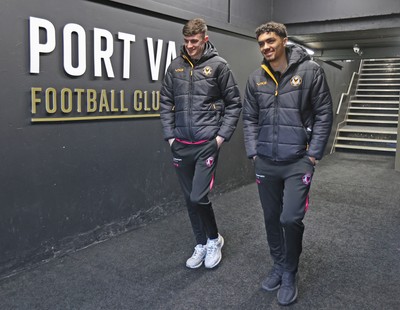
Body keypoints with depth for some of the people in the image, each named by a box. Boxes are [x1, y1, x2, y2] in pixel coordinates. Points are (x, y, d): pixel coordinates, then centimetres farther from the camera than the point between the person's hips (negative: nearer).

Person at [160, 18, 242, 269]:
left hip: (207, 144, -4)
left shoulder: (219, 65, -2)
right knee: (190, 199, 11)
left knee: (199, 197, -10)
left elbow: (234, 103, 0)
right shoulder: (175, 66, 7)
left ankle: (214, 239, 18)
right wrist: (169, 135, 4)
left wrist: (222, 135, -6)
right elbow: (166, 103, 11)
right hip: (181, 145, 4)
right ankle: (201, 244, 29)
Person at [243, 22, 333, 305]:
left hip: (298, 161, -4)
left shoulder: (310, 71, -5)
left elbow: (324, 114, -4)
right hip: (265, 163, 4)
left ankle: (290, 274, 16)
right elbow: (250, 118, 11)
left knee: (291, 218, -9)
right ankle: (278, 266, 34)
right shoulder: (256, 79, 6)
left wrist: (313, 153, -9)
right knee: (272, 218, 12)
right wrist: (253, 152, 2)